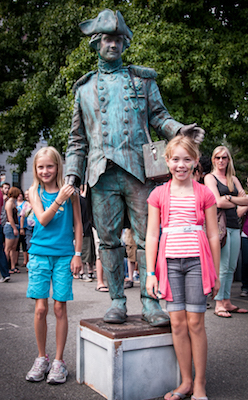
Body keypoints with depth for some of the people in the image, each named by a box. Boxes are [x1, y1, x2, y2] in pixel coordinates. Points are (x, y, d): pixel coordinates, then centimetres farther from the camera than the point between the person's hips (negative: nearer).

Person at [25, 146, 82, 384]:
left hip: (64, 255, -1)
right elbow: (42, 219, -8)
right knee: (40, 308, 0)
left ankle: (58, 361, 15)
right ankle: (42, 358, 18)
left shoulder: (69, 191, 2)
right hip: (39, 254, 1)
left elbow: (77, 224, 5)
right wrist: (59, 199, -21)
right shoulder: (35, 192, 5)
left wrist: (77, 254, 1)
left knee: (59, 308, 2)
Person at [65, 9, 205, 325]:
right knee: (108, 239, 1)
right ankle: (117, 301, 10)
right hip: (102, 172, 1)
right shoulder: (85, 87, 19)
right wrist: (72, 173, 7)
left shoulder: (142, 79, 18)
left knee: (147, 237, -4)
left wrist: (179, 129, -7)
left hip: (137, 168, -1)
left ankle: (150, 302, 2)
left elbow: (158, 116, 14)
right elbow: (77, 138, 19)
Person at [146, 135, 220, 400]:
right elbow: (152, 235, 5)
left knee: (195, 322, 1)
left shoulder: (204, 194, 4)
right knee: (177, 323, 4)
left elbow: (213, 236, 5)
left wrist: (215, 273, 5)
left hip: (196, 261, -1)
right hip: (170, 261, 2)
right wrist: (150, 273, 0)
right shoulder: (159, 194, 6)